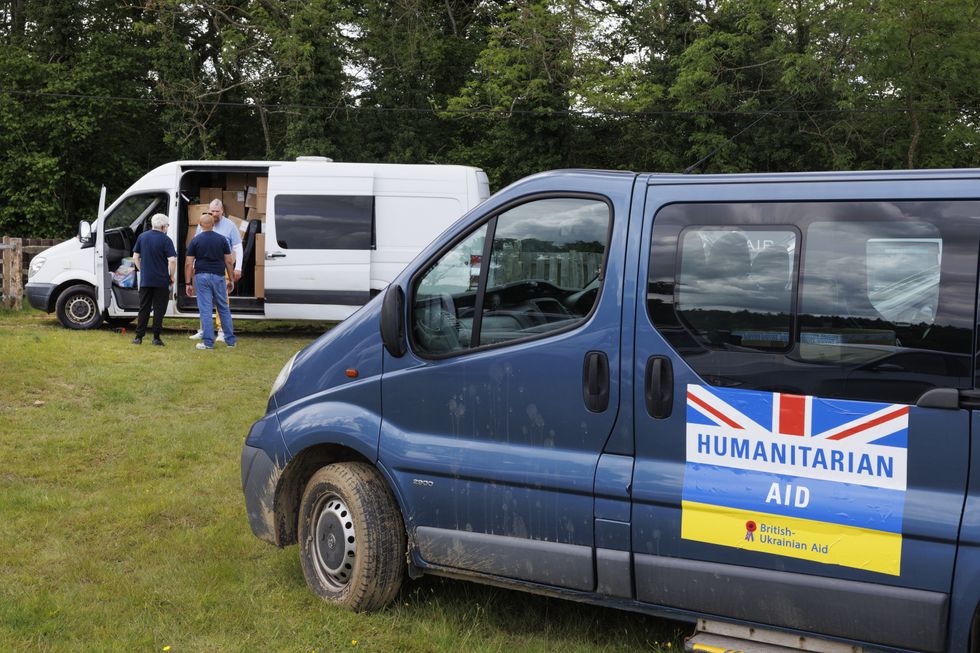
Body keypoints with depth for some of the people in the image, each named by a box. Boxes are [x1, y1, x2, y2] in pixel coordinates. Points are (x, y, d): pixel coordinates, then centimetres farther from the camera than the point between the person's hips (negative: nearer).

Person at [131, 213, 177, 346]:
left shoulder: (142, 237, 5)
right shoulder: (165, 240, -9)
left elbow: (135, 257, 8)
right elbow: (172, 260, -16)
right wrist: (171, 276, -4)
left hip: (145, 280, 4)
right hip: (161, 280, -4)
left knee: (144, 309, 10)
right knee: (159, 309, 3)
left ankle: (139, 337, 9)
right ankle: (156, 338, 3)